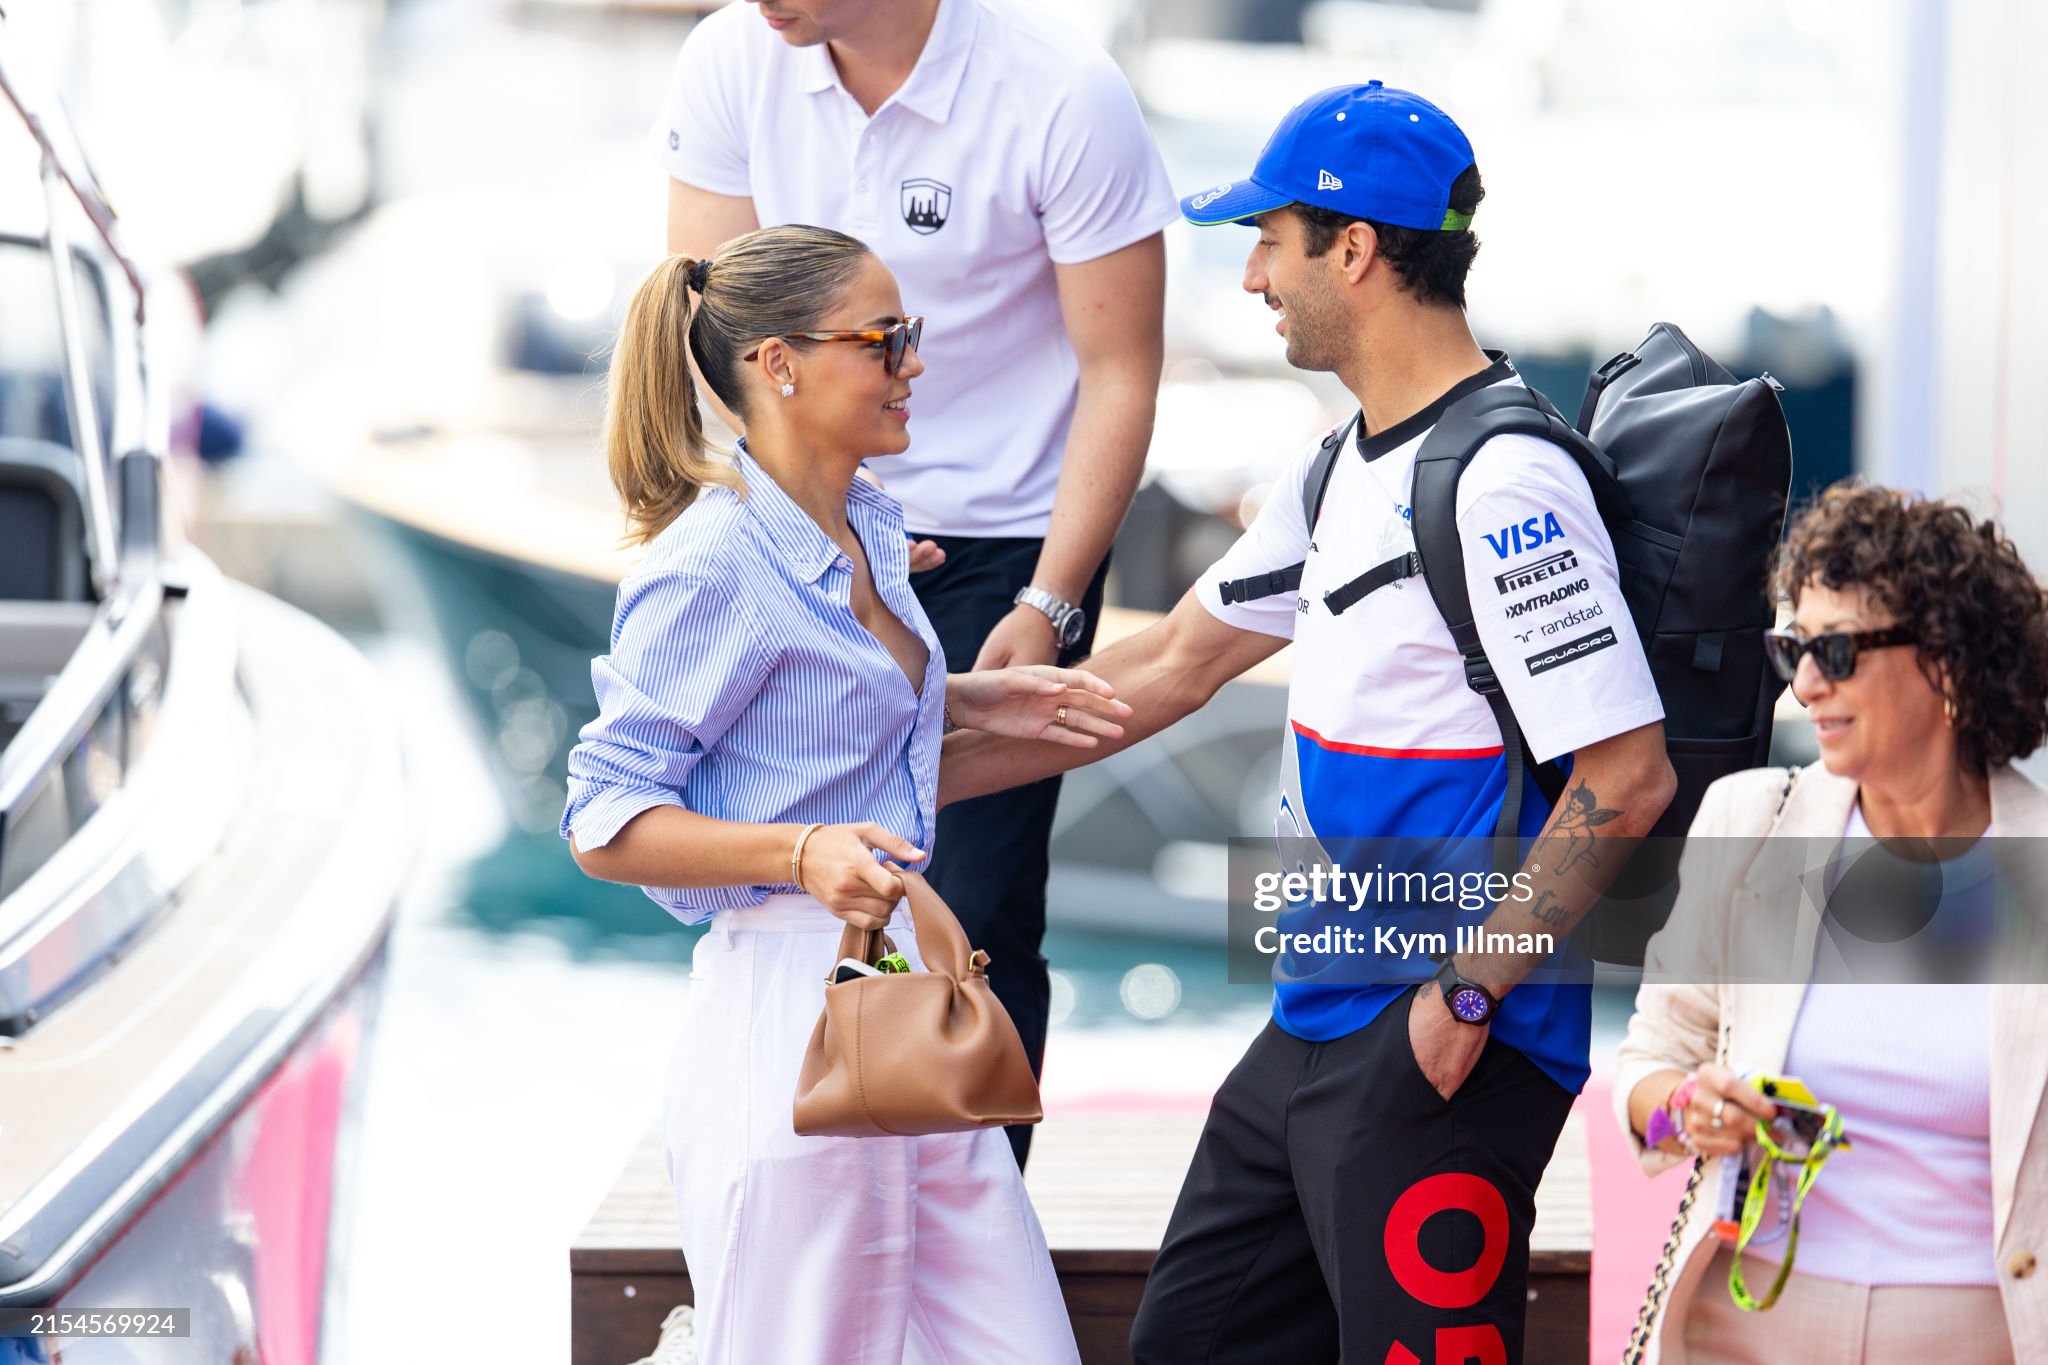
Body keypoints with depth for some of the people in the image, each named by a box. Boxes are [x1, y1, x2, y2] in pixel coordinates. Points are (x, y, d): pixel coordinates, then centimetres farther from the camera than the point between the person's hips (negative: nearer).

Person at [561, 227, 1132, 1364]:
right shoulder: (711, 566, -15)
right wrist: (806, 855, -27)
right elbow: (604, 824, -16)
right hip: (784, 1007, -9)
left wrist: (975, 701, 15)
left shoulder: (870, 526, 12)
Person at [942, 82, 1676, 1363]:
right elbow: (1170, 668, 22)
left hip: (1445, 1057, -10)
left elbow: (1626, 777, -23)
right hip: (1318, 1023, 10)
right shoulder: (1345, 469, 14)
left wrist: (1469, 991, -20)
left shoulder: (1502, 485, -18)